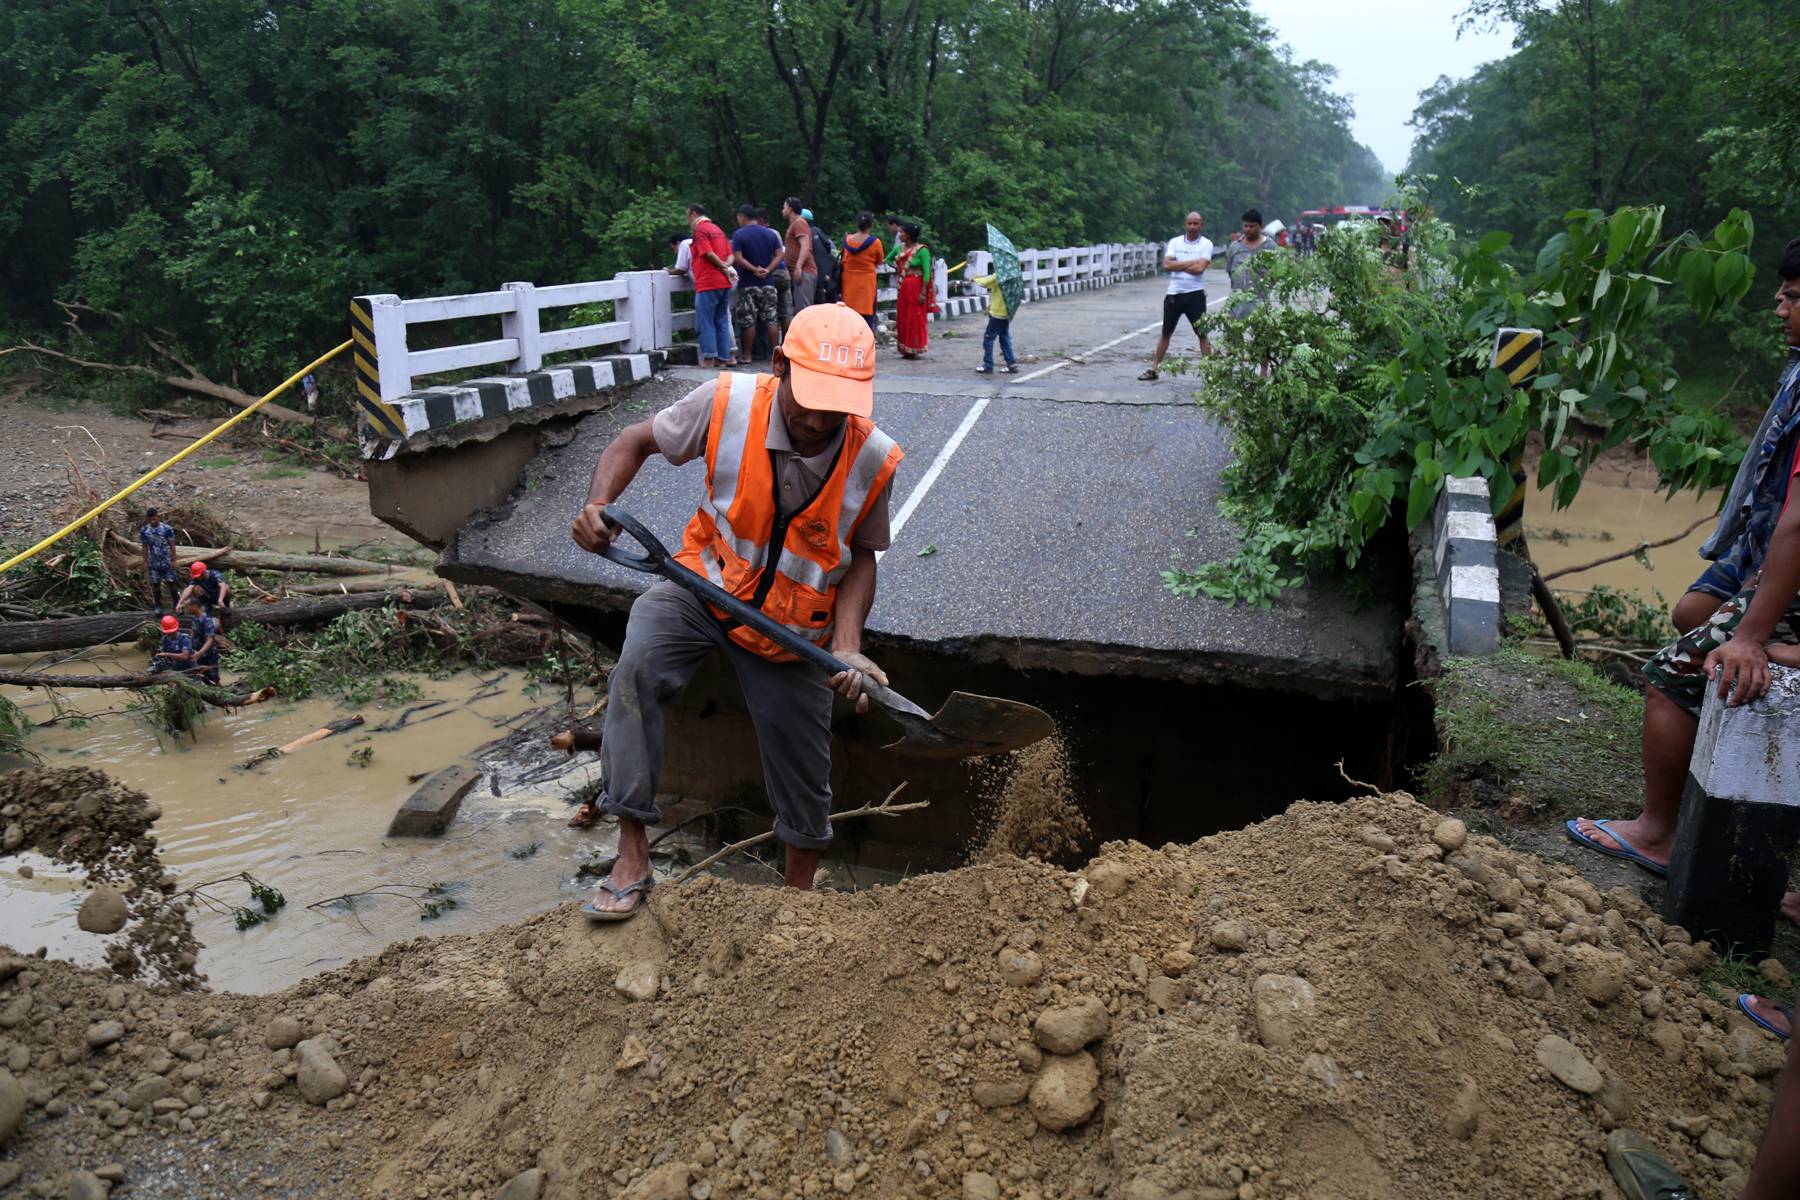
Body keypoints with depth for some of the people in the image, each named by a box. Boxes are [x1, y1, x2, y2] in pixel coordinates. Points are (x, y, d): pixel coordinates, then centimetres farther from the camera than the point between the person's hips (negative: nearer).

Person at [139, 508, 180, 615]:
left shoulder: (167, 528, -10)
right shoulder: (144, 530, -3)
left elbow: (172, 546, -5)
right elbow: (145, 548, 4)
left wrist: (173, 561, -7)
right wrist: (145, 562, 2)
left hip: (167, 561, -2)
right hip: (153, 562, 2)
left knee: (171, 583, 2)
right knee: (155, 584, 6)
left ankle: (176, 605, 12)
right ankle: (158, 607, 16)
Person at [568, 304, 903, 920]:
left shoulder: (874, 459, -18)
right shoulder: (728, 402, -21)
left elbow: (861, 554, -4)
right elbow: (637, 440, -6)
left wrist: (847, 645, -18)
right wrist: (598, 505, -25)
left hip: (795, 625, 1)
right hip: (705, 584, -1)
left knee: (803, 769, 11)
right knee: (637, 667, -31)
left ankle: (800, 890, 40)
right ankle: (632, 856, -20)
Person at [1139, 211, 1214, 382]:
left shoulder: (1206, 244, -2)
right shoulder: (1175, 242, 5)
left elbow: (1199, 268, -17)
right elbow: (1166, 265, -9)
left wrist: (1178, 265, -8)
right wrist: (1191, 262, -12)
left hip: (1195, 295, -3)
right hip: (1174, 294, 3)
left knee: (1202, 334, 0)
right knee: (1165, 333, 11)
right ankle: (1153, 369, 19)